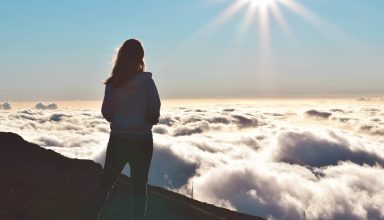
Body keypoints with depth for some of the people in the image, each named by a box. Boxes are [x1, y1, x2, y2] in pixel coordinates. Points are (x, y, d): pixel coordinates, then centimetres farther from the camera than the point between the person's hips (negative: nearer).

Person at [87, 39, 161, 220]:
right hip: (142, 140, -2)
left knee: (106, 181, 15)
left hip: (118, 139, 2)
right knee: (139, 186, 8)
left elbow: (106, 113, 1)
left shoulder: (113, 83, -3)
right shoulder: (146, 81, -10)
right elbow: (155, 112, -9)